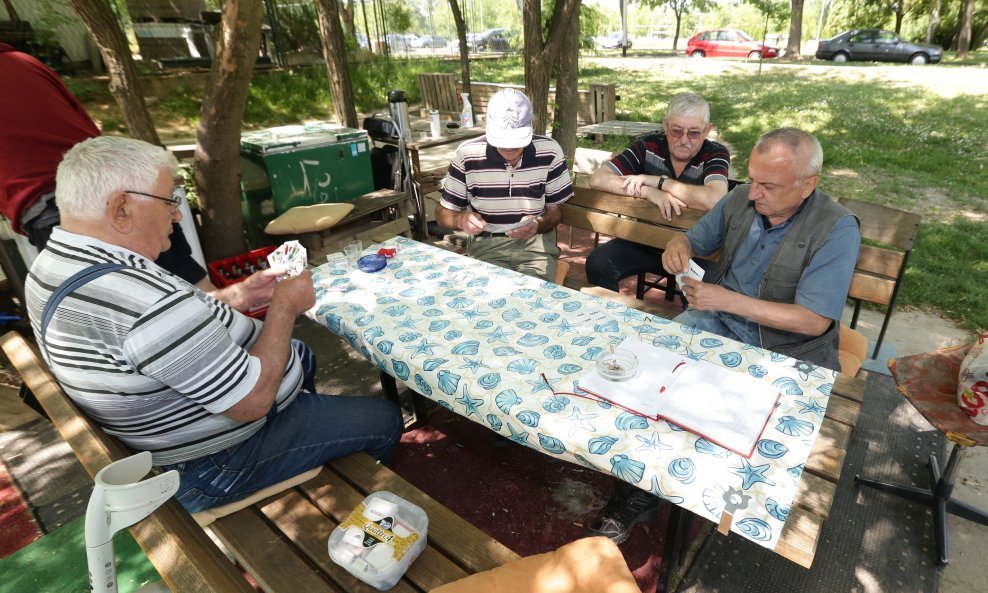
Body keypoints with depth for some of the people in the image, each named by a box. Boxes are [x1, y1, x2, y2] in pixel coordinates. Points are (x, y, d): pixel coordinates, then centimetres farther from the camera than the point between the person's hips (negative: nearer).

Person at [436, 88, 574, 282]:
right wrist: (461, 220, -21)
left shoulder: (549, 151, -5)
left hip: (535, 242, 1)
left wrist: (538, 224, -19)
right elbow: (443, 212, 3)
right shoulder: (467, 154, -6)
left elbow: (555, 210, 4)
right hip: (486, 244, 0)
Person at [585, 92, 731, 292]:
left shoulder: (715, 154, -8)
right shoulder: (649, 146, -3)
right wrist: (648, 192, -24)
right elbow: (597, 179, -13)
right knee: (597, 263, -21)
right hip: (644, 241, 2)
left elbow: (714, 200, -29)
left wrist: (656, 181, -22)